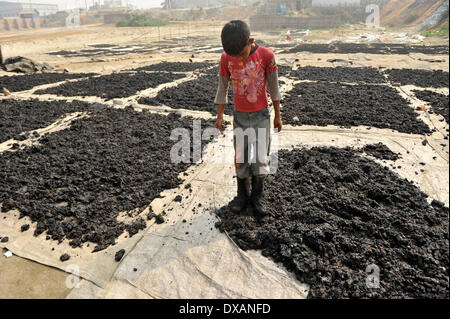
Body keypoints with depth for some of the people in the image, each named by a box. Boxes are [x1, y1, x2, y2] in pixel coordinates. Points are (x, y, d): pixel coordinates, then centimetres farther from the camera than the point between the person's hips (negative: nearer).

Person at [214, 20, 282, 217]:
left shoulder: (266, 56, -14)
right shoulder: (226, 58, -9)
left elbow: (273, 87, -5)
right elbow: (222, 88, 0)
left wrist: (278, 116, 1)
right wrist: (219, 116, 2)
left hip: (262, 115, -1)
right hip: (240, 116, 1)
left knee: (260, 157, -1)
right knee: (240, 158, 4)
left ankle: (257, 197, 15)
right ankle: (242, 195, 19)